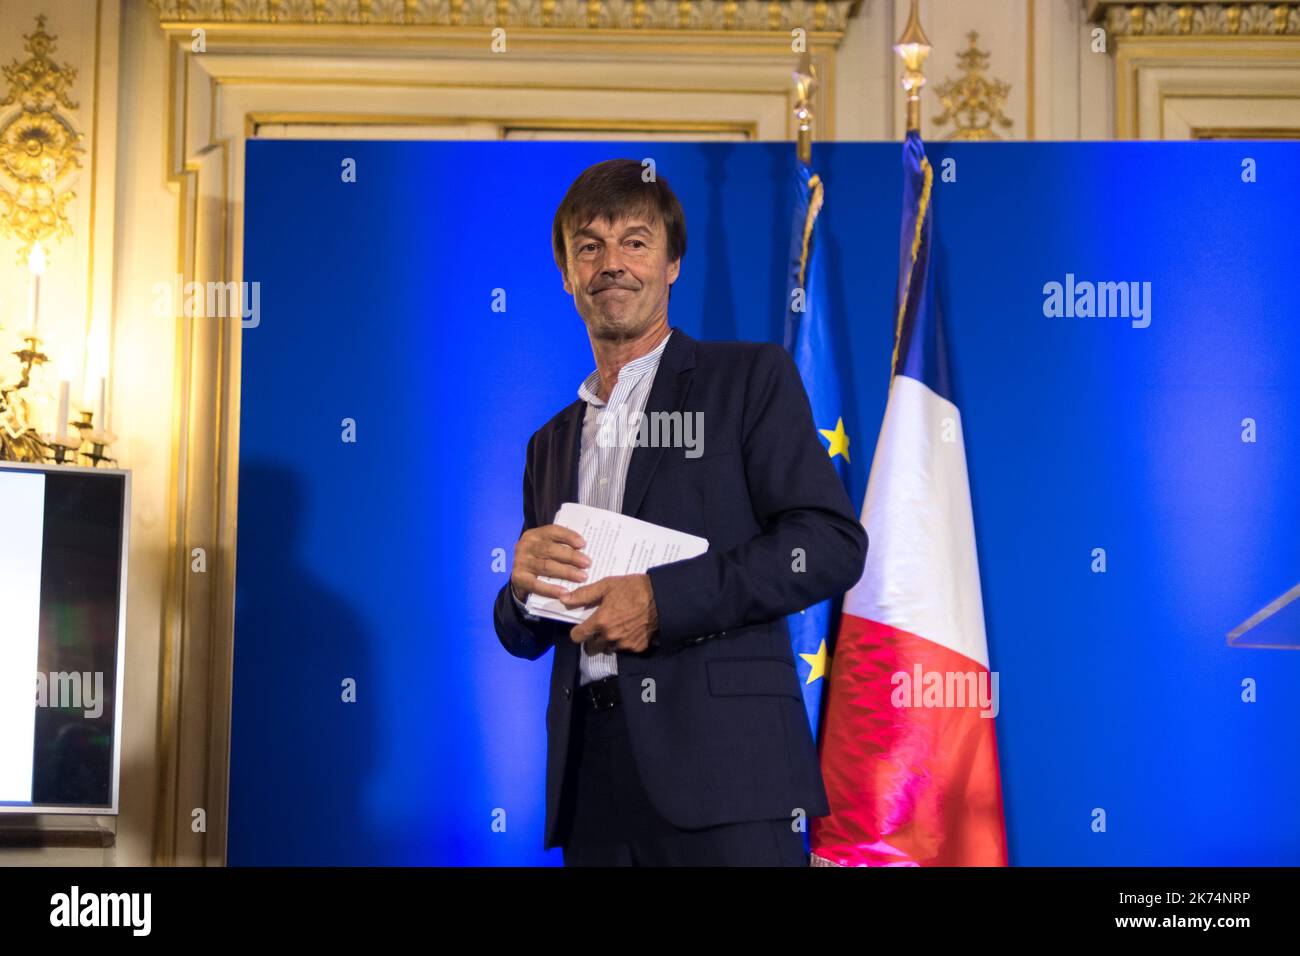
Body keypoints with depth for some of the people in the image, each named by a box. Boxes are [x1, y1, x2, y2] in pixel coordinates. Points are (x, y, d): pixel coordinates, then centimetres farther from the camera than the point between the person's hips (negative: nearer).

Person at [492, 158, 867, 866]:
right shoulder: (551, 444, 22)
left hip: (723, 768, -5)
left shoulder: (750, 377, 6)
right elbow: (524, 638, 23)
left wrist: (662, 600, -14)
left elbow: (834, 541, -7)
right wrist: (524, 585, -1)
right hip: (592, 781, 5)